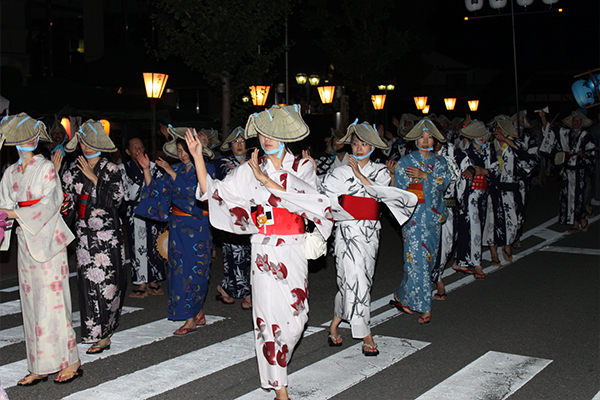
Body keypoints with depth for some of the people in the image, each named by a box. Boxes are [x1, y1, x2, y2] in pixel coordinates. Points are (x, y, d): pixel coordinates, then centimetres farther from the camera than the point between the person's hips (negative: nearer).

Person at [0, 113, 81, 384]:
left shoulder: (46, 168, -5)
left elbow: (49, 204, -13)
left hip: (47, 239, -6)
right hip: (25, 241, 6)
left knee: (51, 300, -7)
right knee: (31, 303, 6)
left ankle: (70, 362, 2)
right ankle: (39, 367, 12)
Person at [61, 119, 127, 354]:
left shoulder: (110, 170, 0)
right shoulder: (74, 172, 10)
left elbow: (115, 198, -13)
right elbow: (68, 204, 12)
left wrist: (93, 178, -12)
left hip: (108, 233, -3)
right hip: (84, 234, 3)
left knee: (108, 280, -4)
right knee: (89, 281, -1)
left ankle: (104, 333, 7)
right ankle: (101, 335, 6)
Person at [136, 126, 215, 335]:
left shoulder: (206, 169, -4)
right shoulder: (175, 170, 11)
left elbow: (193, 191, -18)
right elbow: (156, 190, 7)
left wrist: (172, 173, -18)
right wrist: (146, 170, -3)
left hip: (198, 226, -5)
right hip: (178, 225, 5)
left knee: (195, 269, -3)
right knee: (179, 268, 4)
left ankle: (191, 320, 4)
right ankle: (199, 314, 15)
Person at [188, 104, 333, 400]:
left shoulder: (302, 166, 5)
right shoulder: (250, 169, 6)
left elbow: (304, 193, -16)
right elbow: (211, 191, 3)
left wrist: (265, 178, -18)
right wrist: (197, 156, -5)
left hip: (294, 249, 1)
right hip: (264, 250, 0)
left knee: (296, 315, 3)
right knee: (270, 315, -2)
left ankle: (277, 358, 33)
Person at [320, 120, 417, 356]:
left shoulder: (380, 171, 9)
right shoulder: (341, 173, 1)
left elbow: (385, 192, -9)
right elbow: (324, 197, -3)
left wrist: (361, 177, -14)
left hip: (371, 231, 4)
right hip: (349, 230, -4)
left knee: (362, 279, 8)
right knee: (355, 279, -10)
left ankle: (335, 324, 25)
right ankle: (366, 336, -5)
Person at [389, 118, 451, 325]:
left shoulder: (440, 161, 12)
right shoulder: (405, 162, 2)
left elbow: (444, 182, -5)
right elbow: (400, 190, -1)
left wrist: (424, 175, -15)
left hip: (433, 218, 5)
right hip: (413, 218, -5)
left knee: (428, 259, 7)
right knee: (417, 260, -10)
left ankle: (403, 297, 22)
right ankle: (424, 308, -4)